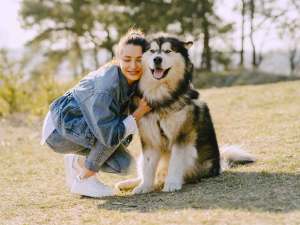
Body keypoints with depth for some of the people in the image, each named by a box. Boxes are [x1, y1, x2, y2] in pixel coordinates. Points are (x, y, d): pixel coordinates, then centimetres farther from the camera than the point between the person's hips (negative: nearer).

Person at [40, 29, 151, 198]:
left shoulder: (135, 80, -8)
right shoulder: (106, 86, -32)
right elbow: (110, 135, -33)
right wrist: (139, 113, -26)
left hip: (83, 123, 8)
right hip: (60, 126, -8)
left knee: (122, 163, -6)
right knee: (122, 129, -28)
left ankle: (77, 163, 17)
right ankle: (85, 177, -12)